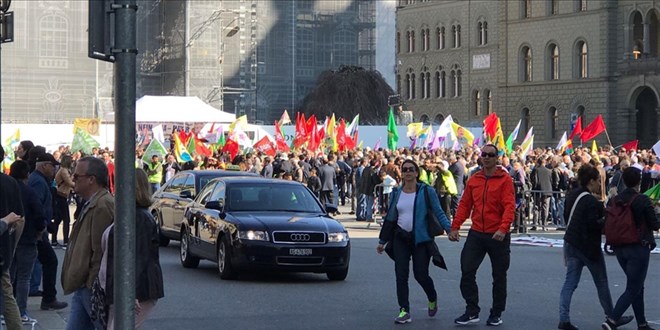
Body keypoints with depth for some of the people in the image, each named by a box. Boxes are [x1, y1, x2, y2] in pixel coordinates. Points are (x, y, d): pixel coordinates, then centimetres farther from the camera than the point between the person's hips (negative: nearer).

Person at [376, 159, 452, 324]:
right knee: (401, 275, -5)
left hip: (421, 238, -3)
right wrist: (382, 241, 15)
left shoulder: (426, 191, -3)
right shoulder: (396, 193, 8)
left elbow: (438, 213, -5)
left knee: (421, 274, -3)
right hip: (401, 238, 3)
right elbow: (390, 218, 14)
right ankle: (404, 311, 0)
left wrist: (449, 228, -19)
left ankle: (432, 299, 28)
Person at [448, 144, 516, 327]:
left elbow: (509, 206, -14)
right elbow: (464, 204, 9)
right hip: (476, 234, 4)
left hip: (498, 236, -3)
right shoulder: (474, 180, 7)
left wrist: (503, 228, -27)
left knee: (499, 276, 7)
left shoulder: (505, 179, -6)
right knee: (467, 271, -2)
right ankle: (472, 311, 8)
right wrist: (455, 227, 1)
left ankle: (496, 314, 20)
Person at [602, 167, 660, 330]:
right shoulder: (643, 200, -14)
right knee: (633, 289, -2)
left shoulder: (614, 200, 2)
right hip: (639, 248, -6)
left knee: (637, 286, 19)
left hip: (619, 249, 6)